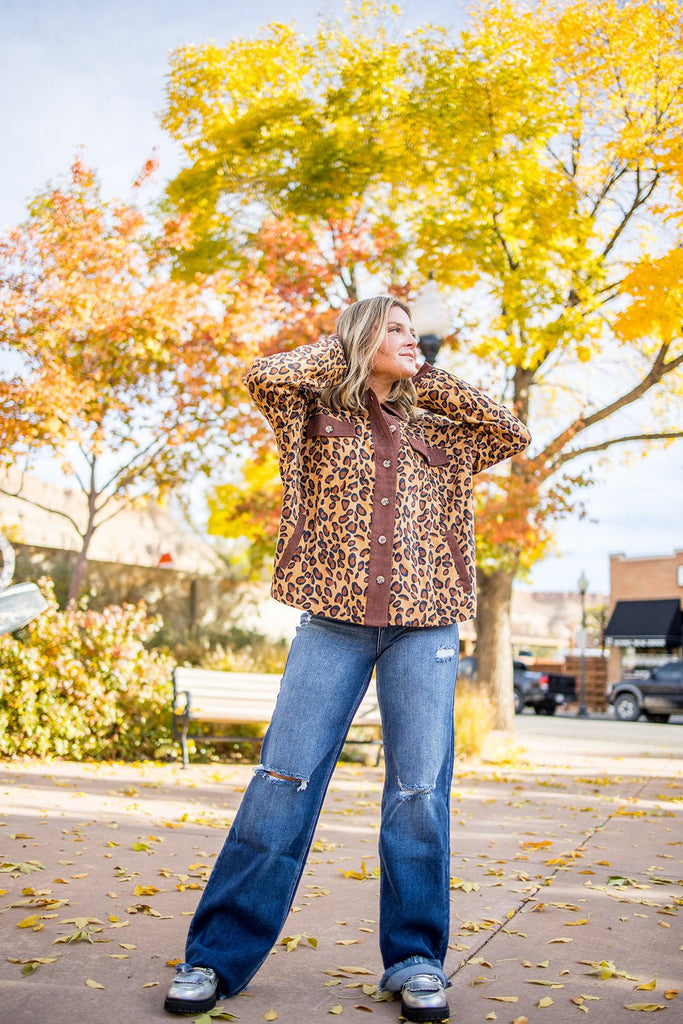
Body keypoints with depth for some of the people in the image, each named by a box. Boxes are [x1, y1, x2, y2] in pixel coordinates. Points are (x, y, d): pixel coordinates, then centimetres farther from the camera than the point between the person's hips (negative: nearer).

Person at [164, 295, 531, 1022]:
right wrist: (344, 352, 7)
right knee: (286, 775, -6)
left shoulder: (433, 430, 20)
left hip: (425, 623, 3)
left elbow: (513, 434, 13)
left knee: (420, 786, 1)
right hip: (335, 616, -3)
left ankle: (414, 958, 13)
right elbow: (265, 377, -7)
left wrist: (431, 382, 15)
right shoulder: (320, 413, 11)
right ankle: (217, 955, 4)